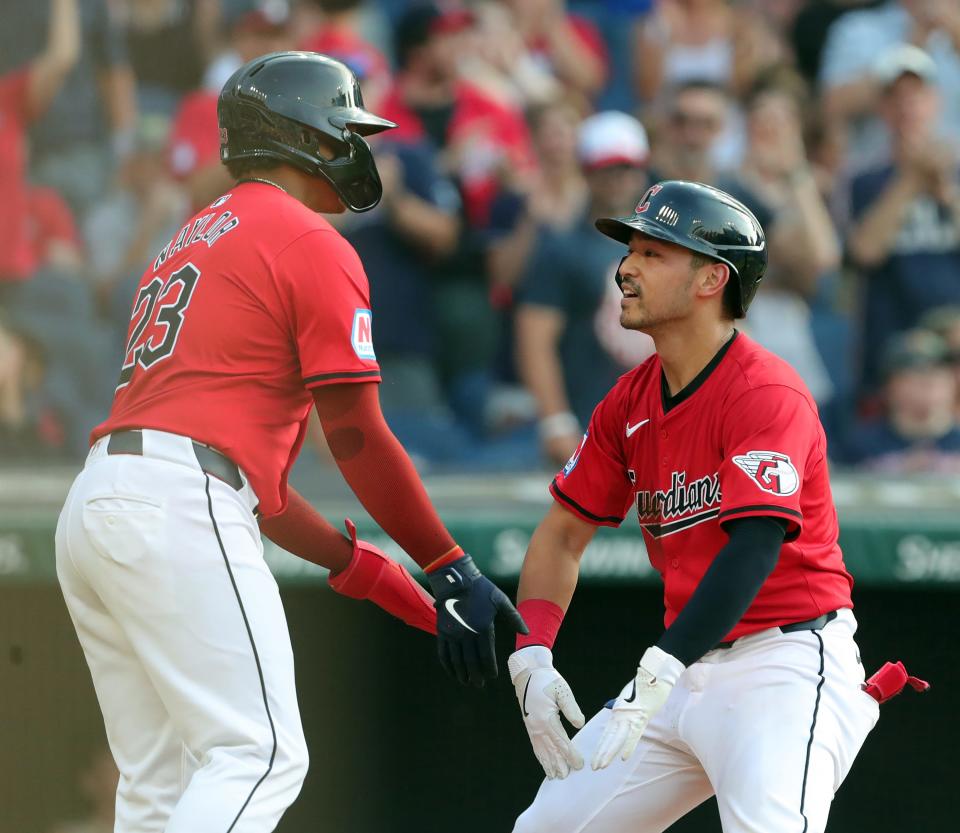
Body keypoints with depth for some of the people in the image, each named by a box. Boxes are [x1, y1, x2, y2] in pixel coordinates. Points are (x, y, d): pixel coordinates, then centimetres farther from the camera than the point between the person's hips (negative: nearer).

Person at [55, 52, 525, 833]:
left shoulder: (190, 242, 29)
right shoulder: (312, 245, 1)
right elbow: (358, 440, -4)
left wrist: (366, 570, 25)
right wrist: (453, 571, 3)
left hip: (91, 505, 9)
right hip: (178, 511, -9)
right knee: (261, 755, -12)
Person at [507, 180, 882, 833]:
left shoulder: (767, 392, -15)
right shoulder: (629, 402, 9)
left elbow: (754, 548, -27)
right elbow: (563, 534, 15)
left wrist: (659, 670, -36)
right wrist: (532, 655, -2)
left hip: (785, 665, -8)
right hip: (686, 671, 8)